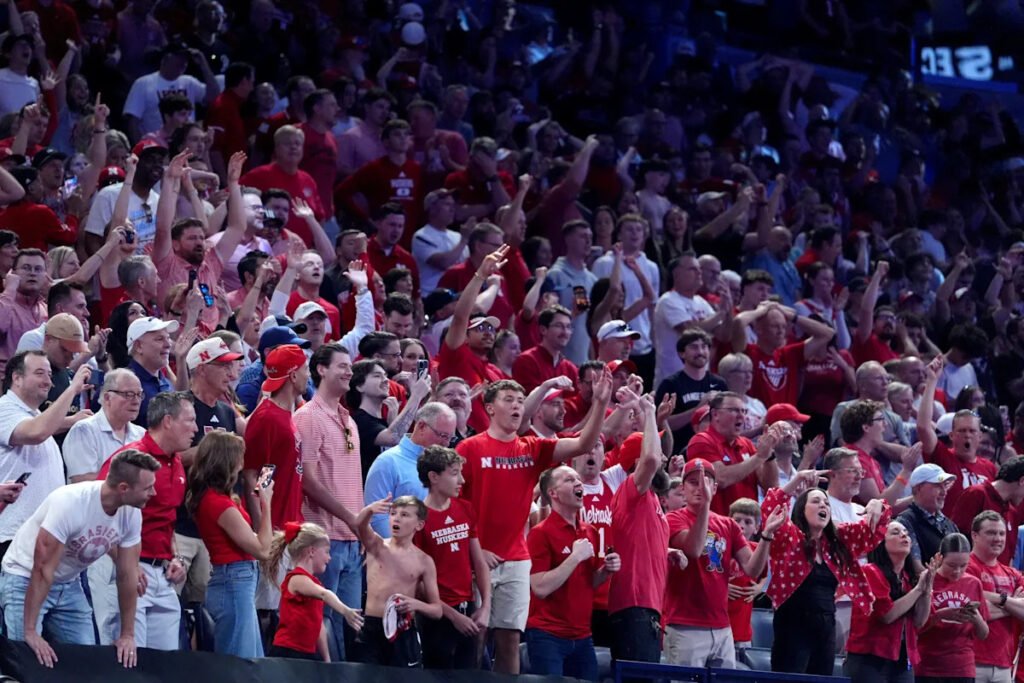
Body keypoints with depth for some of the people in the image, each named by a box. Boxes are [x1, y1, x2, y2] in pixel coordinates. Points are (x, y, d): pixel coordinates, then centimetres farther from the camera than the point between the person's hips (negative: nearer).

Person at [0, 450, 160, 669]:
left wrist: (128, 635, -1)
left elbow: (127, 575, -2)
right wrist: (30, 631, -31)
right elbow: (42, 570, -30)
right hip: (26, 578, -6)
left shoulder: (131, 514, -13)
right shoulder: (70, 503, -33)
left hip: (69, 584, 6)